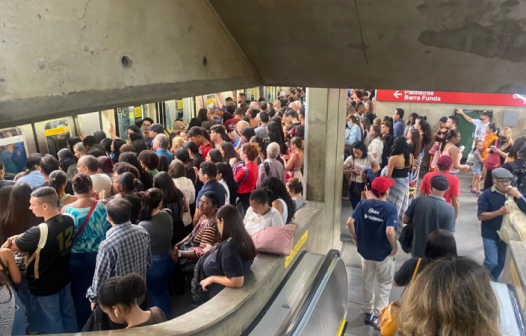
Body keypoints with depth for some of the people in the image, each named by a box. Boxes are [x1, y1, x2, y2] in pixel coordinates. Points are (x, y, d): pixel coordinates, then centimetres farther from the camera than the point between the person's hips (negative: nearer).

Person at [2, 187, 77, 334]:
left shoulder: (39, 232, -32)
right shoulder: (69, 220, -11)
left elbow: (8, 247, -15)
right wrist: (23, 237, -4)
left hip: (44, 287, -6)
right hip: (64, 279, 6)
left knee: (51, 327, 15)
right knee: (68, 316, 24)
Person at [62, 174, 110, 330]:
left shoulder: (66, 210, -13)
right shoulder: (102, 207, -13)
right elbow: (110, 230, -2)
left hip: (77, 259, 0)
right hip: (100, 257, 1)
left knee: (81, 295, 16)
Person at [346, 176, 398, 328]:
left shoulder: (363, 204, -9)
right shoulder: (391, 209, -20)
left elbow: (350, 222, -13)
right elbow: (390, 231, -30)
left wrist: (356, 239, 1)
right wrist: (394, 246, -12)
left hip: (365, 251, 4)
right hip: (384, 253, -4)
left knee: (367, 283, 21)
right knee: (385, 284, 17)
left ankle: (368, 312, 35)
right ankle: (378, 316, 18)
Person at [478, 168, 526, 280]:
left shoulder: (513, 192, -2)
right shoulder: (487, 194, -15)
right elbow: (480, 216, -19)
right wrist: (499, 212, -29)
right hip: (491, 234, -4)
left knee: (501, 262, 15)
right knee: (491, 262, -6)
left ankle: (493, 282, 37)